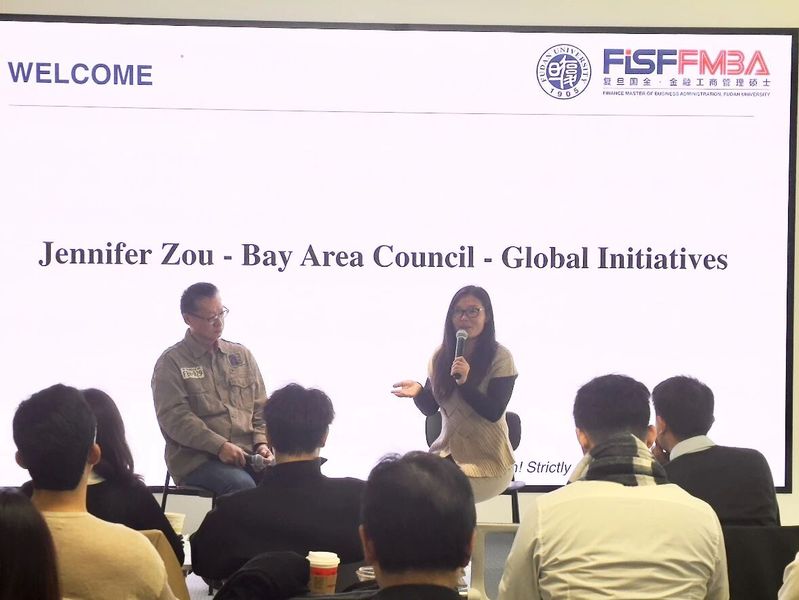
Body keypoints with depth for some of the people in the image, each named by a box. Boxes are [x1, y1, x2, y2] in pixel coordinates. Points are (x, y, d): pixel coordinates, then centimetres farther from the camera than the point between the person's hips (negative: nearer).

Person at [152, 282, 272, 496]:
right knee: (242, 485, -34)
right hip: (197, 459, -4)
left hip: (247, 454, 4)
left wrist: (261, 443, -1)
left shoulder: (242, 355, 19)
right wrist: (220, 446, -17)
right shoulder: (171, 363, 4)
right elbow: (174, 417, -8)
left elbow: (260, 407, 19)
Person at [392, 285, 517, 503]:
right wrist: (418, 391, -14)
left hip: (488, 461, -5)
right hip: (447, 452, 5)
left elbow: (494, 412, -14)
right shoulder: (441, 356, 6)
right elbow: (430, 408, 9)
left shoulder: (500, 357, -9)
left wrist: (465, 383, -27)